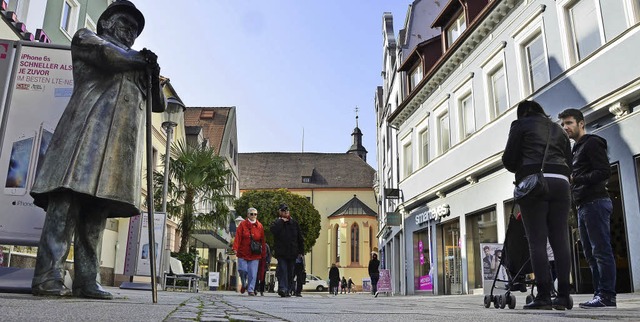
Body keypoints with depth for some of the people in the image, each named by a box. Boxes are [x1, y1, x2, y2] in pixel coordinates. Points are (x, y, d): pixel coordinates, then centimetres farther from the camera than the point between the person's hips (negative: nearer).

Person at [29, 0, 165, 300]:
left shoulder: (135, 67, 33)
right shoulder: (85, 37, 20)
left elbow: (158, 104, 26)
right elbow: (108, 54, -2)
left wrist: (153, 75, 8)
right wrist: (143, 59, 13)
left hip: (122, 143, 5)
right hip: (90, 128, -5)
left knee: (97, 212, -2)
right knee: (69, 198, -15)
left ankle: (85, 280, -5)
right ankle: (47, 275, -16)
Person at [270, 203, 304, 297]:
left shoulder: (294, 223, 10)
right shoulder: (277, 222, 2)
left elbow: (300, 238, 14)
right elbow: (273, 229, -24)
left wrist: (301, 251, 10)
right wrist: (281, 221, -14)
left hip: (292, 252, 3)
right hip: (281, 252, -3)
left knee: (290, 272, 7)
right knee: (282, 270, -14)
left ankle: (288, 290, 16)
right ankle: (283, 288, -18)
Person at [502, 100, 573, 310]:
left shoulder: (521, 125, 11)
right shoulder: (558, 130, 26)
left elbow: (508, 160, 5)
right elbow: (569, 164, 20)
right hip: (560, 182, 5)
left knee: (537, 241, -6)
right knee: (560, 240, 2)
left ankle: (544, 296, -8)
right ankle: (563, 296, 2)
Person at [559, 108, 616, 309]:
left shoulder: (592, 143, -2)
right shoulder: (576, 149, 26)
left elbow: (605, 172, -14)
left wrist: (576, 179, -18)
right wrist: (572, 182, 9)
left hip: (595, 203, -10)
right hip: (584, 206, 10)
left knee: (601, 250, -10)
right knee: (591, 253, 8)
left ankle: (607, 296, -9)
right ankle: (600, 294, 11)